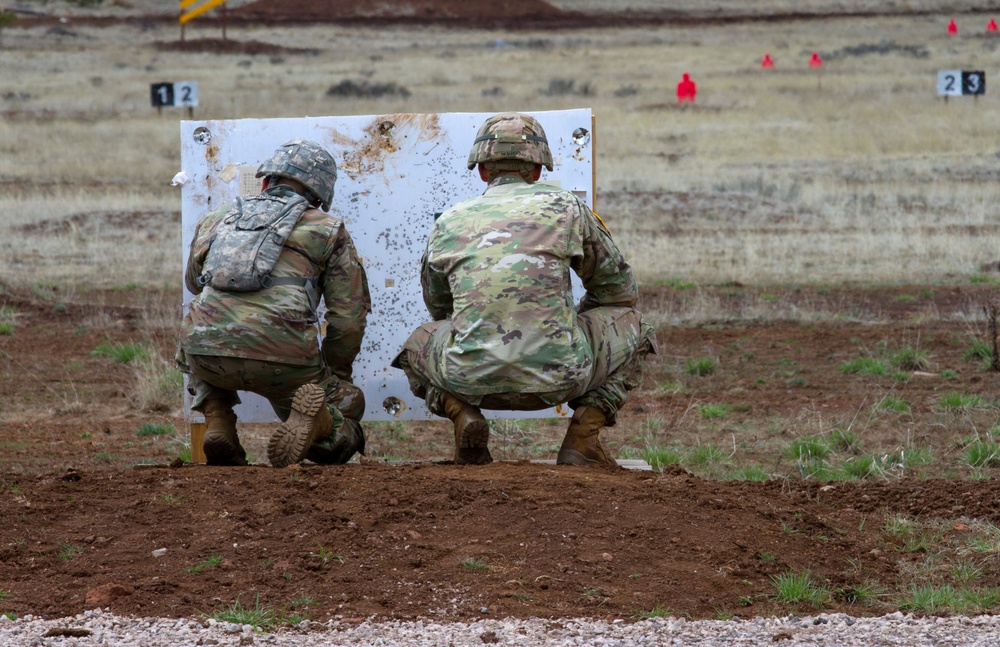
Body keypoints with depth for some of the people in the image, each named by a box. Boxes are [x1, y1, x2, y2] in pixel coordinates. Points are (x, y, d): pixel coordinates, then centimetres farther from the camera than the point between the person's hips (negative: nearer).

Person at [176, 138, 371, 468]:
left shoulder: (214, 221, 26)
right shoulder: (328, 229, 19)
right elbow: (348, 318, 14)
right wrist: (335, 374, 30)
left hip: (208, 352, 2)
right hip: (282, 356, -2)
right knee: (341, 439, 20)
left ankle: (218, 425, 14)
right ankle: (315, 418, -16)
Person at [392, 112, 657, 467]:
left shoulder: (448, 223, 18)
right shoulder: (565, 207, 13)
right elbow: (620, 289, 23)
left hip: (471, 377, 2)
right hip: (557, 377, -2)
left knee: (418, 344, 36)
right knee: (630, 323, 26)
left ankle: (462, 415, 4)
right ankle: (583, 436, 8)